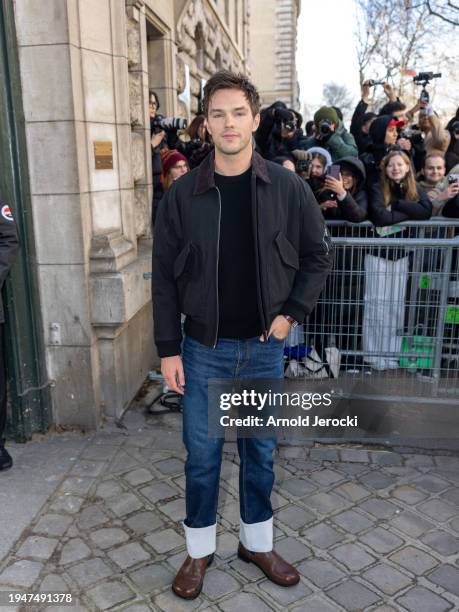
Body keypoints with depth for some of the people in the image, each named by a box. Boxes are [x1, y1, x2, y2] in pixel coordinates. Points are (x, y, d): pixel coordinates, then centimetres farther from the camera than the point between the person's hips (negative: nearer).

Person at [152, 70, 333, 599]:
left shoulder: (288, 188, -5)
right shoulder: (182, 194, -6)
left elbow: (318, 254, 5)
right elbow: (164, 276, -3)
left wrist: (292, 312, -5)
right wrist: (168, 349, -5)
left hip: (264, 346, 1)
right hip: (204, 348, 0)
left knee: (260, 451, 16)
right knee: (201, 454, 11)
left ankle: (257, 543, 38)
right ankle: (199, 551, 33)